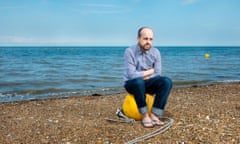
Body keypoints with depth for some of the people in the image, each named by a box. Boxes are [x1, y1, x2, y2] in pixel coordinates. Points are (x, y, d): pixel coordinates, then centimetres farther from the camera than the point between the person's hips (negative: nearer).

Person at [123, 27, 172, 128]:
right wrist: (150, 71, -11)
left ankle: (154, 115, -25)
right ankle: (144, 116, -26)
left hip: (147, 84, 4)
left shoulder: (155, 52, -1)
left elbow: (157, 74, -3)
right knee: (138, 81, -39)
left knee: (167, 81, -23)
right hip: (132, 84, -4)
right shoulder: (130, 51, -14)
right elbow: (131, 75, -21)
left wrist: (142, 76, -15)